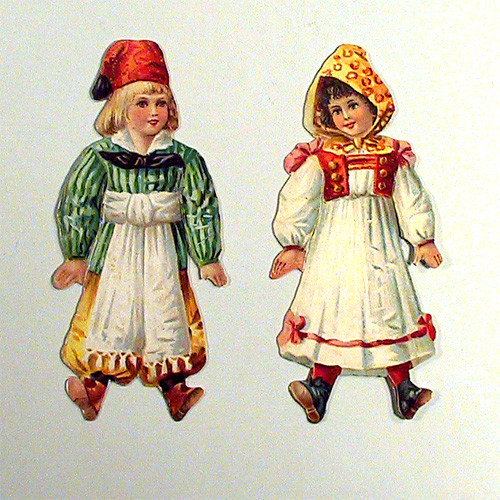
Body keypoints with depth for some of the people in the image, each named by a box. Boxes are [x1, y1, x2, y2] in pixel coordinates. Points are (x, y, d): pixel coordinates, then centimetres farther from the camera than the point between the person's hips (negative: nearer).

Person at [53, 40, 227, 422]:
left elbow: (201, 208, 3)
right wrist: (75, 256, 1)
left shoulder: (182, 158, -3)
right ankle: (96, 381, 22)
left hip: (164, 249, 1)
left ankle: (174, 388, 19)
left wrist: (208, 257, 5)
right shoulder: (101, 156, -7)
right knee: (112, 310, 4)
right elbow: (75, 204, -1)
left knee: (166, 311, 6)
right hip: (116, 247, -1)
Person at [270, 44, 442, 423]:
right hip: (335, 246, -2)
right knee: (331, 309, -2)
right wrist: (293, 245, -2)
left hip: (379, 245, 2)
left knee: (390, 309, 5)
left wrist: (423, 240, 10)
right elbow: (297, 200, 0)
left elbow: (410, 199, 11)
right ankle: (320, 385, 4)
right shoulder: (319, 157, -1)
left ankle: (402, 386, 15)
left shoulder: (392, 154, 5)